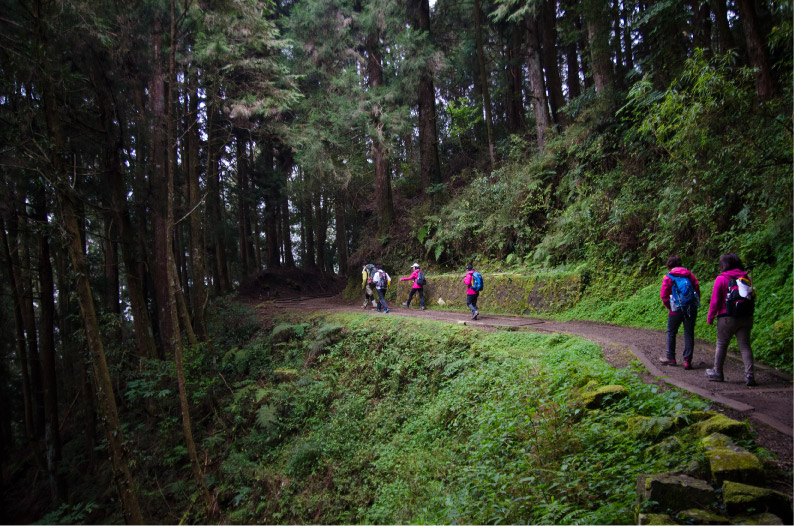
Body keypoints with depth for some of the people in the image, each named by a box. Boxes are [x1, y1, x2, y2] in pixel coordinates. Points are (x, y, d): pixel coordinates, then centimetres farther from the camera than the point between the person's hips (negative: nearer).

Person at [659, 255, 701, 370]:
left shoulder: (668, 277, -3)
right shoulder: (689, 274, 6)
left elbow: (664, 295, -5)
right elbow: (697, 290, 4)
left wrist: (670, 308, 7)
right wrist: (695, 305, 10)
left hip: (676, 310, -3)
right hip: (691, 309, 3)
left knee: (671, 333, 14)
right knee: (689, 334, 7)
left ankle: (671, 358, 19)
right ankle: (687, 361, 6)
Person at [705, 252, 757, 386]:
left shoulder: (721, 279, -10)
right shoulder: (746, 278, 5)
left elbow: (715, 300, -9)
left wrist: (710, 317, 0)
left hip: (727, 318, -4)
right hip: (745, 317, 4)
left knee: (721, 345, 10)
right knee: (745, 346, 5)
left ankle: (717, 372, 21)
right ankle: (749, 374, -3)